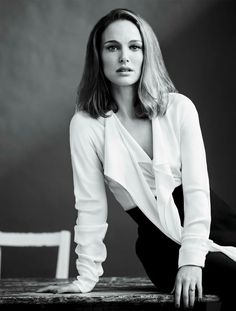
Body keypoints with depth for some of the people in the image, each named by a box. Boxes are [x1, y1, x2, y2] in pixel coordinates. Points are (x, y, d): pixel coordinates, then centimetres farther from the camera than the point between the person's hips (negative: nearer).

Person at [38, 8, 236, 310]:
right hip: (162, 245, -2)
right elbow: (91, 205, -3)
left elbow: (197, 188, -9)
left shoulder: (179, 108, -3)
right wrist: (86, 277, -5)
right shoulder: (85, 124, -6)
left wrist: (191, 260, -18)